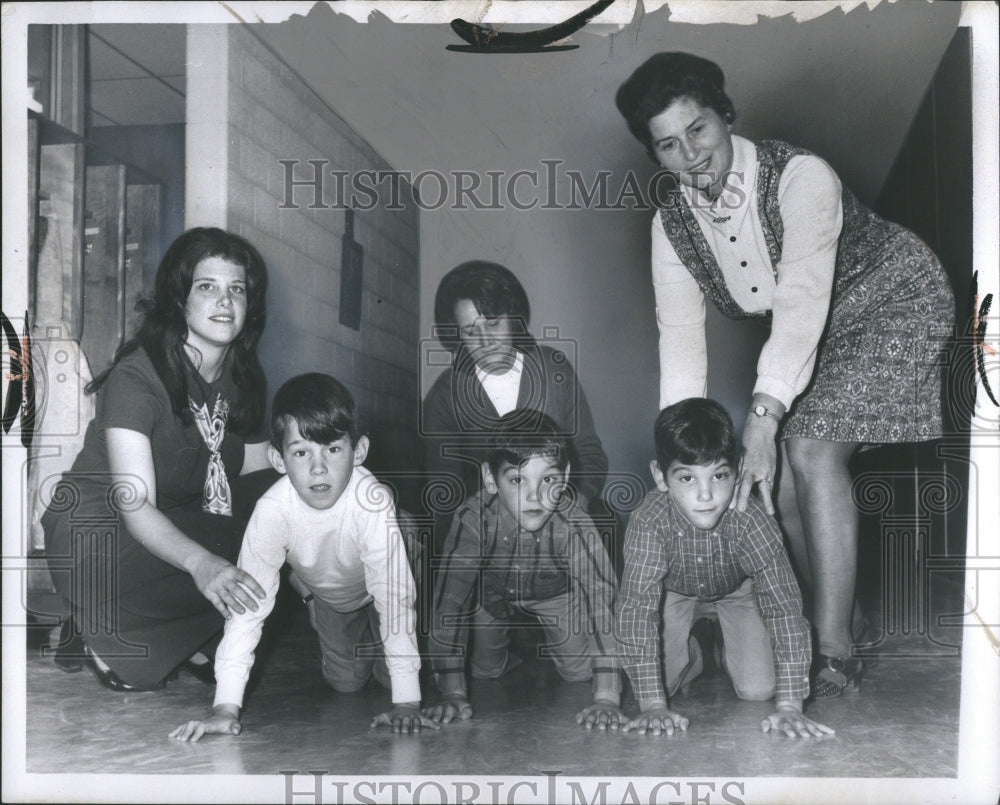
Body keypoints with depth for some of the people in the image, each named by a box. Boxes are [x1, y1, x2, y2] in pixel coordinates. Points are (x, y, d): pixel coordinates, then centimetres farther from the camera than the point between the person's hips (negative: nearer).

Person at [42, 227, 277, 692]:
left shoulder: (244, 380, 1)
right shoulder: (137, 376, -22)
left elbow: (262, 478, 0)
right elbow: (134, 504, -31)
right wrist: (199, 562, -49)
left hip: (179, 526, 7)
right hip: (99, 538, -7)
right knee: (236, 577, -32)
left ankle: (191, 643, -7)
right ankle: (105, 633, -10)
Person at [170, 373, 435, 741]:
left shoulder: (372, 501, -43)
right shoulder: (272, 510, -37)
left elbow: (395, 597, -39)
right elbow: (249, 605, -33)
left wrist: (406, 702, -40)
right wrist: (226, 707, -38)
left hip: (374, 587, -2)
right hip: (325, 595, 2)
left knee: (391, 674, -6)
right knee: (345, 682, 5)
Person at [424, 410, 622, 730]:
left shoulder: (574, 525, -40)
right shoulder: (473, 519, -40)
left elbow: (601, 600, -44)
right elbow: (450, 598, -37)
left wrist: (607, 697, -51)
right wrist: (453, 694, -40)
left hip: (555, 592, 0)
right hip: (492, 590, 0)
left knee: (578, 670, -5)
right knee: (485, 670, 1)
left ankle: (546, 641, 29)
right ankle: (516, 650, 35)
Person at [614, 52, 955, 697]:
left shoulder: (800, 177, -30)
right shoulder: (672, 223, -10)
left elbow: (802, 303, -40)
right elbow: (679, 333, -15)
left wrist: (762, 421, -49)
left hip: (892, 305, -7)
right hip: (806, 341, 7)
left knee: (810, 452, -23)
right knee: (778, 468, -3)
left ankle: (836, 654, -16)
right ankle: (838, 612, 19)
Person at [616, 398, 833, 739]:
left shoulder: (752, 520, -39)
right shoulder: (648, 521, -39)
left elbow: (784, 606, -37)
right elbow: (636, 605, -39)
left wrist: (790, 705, -42)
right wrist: (652, 704, -44)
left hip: (738, 590, 0)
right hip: (674, 592, 0)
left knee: (758, 689, -11)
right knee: (654, 680, -13)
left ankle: (727, 650, 24)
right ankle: (691, 656, 22)